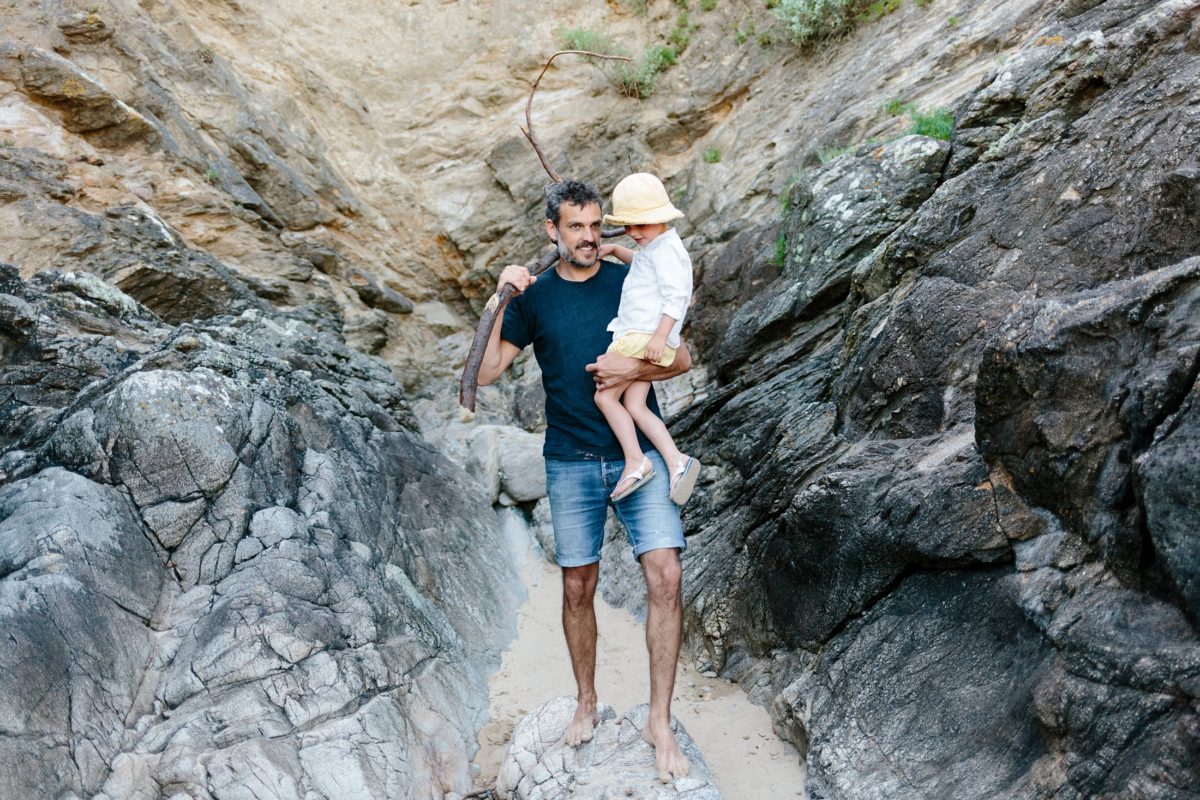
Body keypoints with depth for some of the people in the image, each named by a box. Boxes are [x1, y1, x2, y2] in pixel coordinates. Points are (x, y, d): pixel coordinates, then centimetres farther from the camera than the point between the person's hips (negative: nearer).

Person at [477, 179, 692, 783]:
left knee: (665, 576, -11)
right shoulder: (533, 296, 3)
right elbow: (485, 373, -3)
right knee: (577, 587, 8)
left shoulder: (630, 282, 2)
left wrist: (635, 369, -15)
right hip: (571, 462, 1)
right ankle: (586, 704, 30)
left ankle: (659, 723, 1)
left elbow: (682, 358, 5)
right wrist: (500, 302, -14)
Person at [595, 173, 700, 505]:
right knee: (634, 406, 2)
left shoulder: (666, 249, -11)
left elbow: (676, 296, -19)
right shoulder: (651, 246, 21)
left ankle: (635, 460, -12)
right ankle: (676, 461, -7)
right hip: (637, 337, 10)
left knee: (605, 396, -9)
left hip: (644, 336, -10)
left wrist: (660, 336, -26)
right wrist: (614, 249, 34)